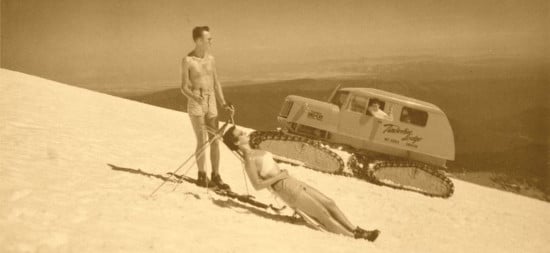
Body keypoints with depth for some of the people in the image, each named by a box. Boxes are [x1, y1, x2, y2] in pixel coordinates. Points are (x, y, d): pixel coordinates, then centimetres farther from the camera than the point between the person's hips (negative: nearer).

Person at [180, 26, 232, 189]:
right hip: (195, 104, -5)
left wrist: (224, 104, 4)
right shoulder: (187, 61, -10)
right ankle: (202, 177, 11)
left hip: (211, 104, 5)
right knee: (202, 142, -6)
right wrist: (195, 98, -30)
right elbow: (184, 88, -10)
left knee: (215, 141, 4)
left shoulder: (211, 59, 7)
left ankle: (216, 177, 13)